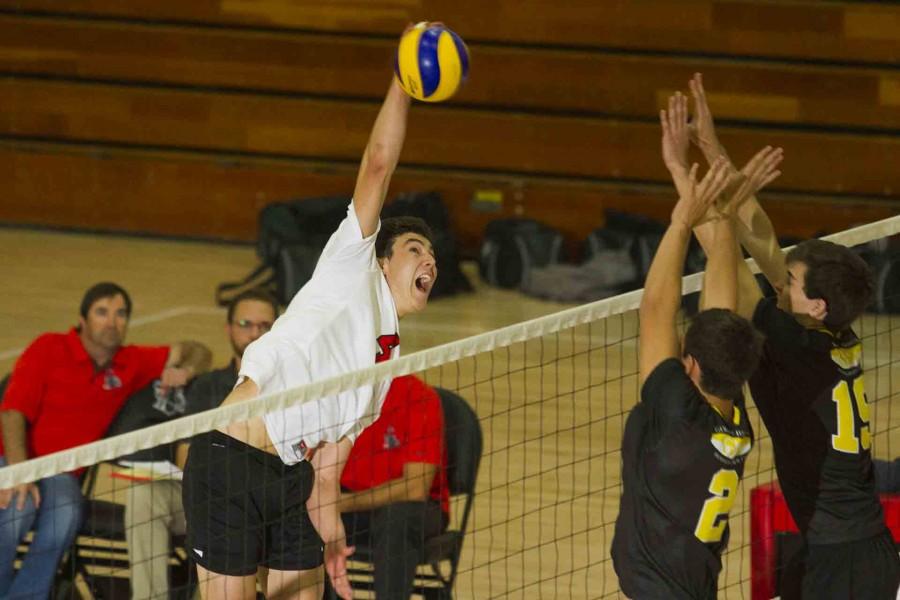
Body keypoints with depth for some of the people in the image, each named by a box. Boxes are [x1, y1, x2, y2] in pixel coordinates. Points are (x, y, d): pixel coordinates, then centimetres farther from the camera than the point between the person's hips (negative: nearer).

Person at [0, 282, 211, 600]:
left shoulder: (131, 364, 9)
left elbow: (196, 352, 19)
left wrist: (185, 370, -7)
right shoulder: (49, 349, -5)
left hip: (61, 474, 3)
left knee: (65, 516, -34)